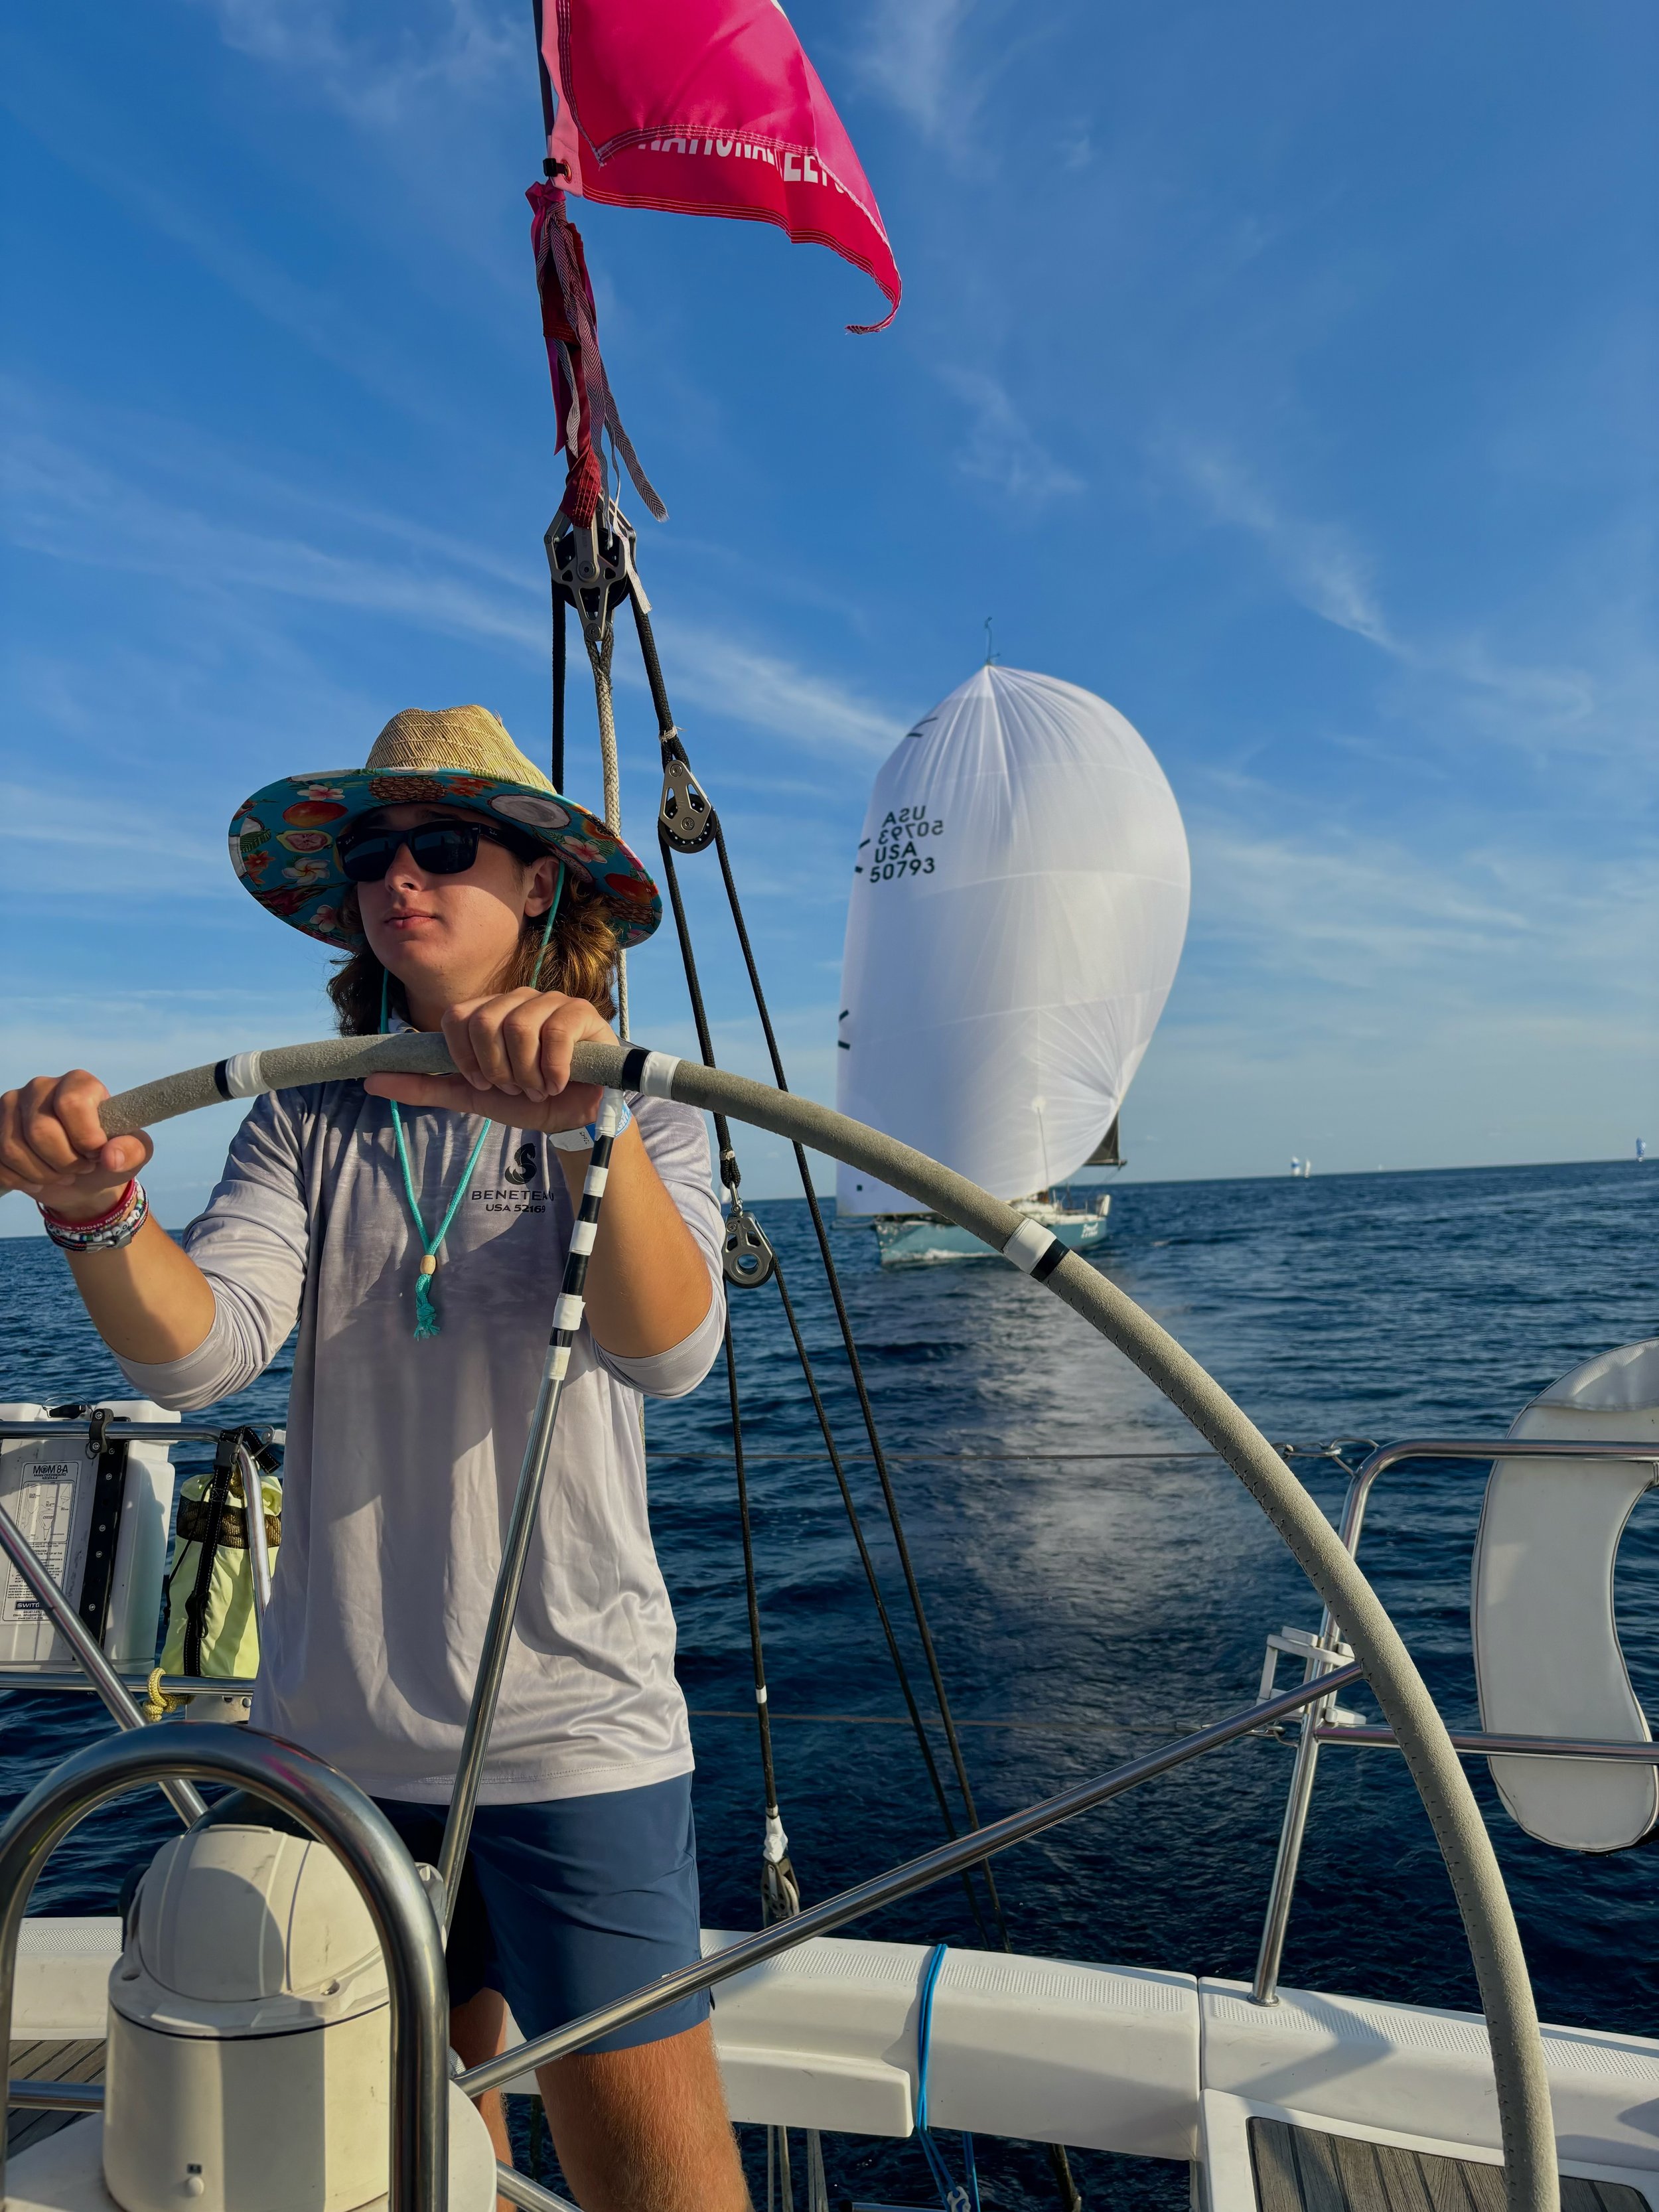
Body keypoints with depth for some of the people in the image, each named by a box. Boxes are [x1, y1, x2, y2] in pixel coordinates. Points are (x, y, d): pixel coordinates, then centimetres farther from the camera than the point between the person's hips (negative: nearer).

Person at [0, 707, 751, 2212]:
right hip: (336, 1734, 3)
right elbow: (200, 1353, -12)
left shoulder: (640, 1119, -4)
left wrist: (591, 1122, -40)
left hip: (573, 1735, -3)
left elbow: (668, 1350, -23)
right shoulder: (307, 1123, 3)